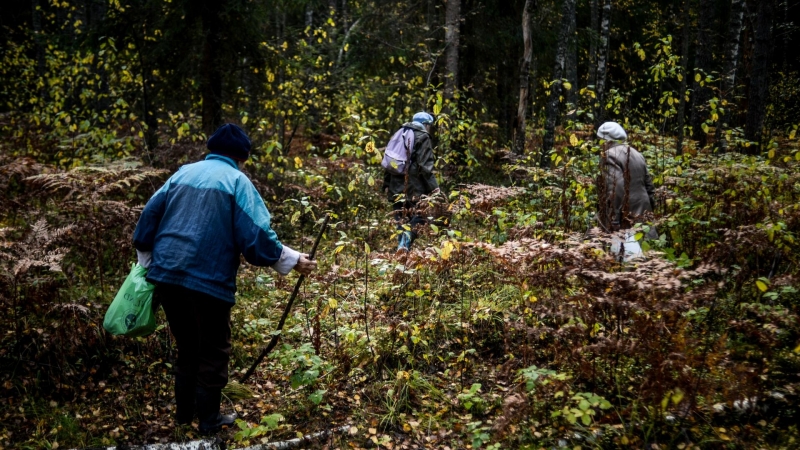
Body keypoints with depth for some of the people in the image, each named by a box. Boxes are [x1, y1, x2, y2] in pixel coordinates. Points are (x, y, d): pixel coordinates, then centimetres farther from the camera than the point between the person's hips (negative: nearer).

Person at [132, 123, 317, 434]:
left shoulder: (183, 173, 13)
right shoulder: (237, 181, -2)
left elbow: (149, 217, 14)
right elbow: (256, 237, -11)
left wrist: (148, 264, 24)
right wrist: (294, 261, -1)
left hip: (166, 276, 6)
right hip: (208, 280, -5)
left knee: (187, 347, 22)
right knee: (213, 352, 12)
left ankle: (184, 413, 32)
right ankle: (209, 421, 19)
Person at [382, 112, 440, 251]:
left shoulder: (399, 134, 18)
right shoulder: (423, 138, -3)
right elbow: (425, 167, -12)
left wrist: (386, 184, 22)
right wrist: (433, 187, -11)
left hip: (396, 188, 7)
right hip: (414, 189, -6)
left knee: (401, 220, 12)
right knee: (415, 219, -5)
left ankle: (402, 246, 9)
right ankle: (404, 246, -23)